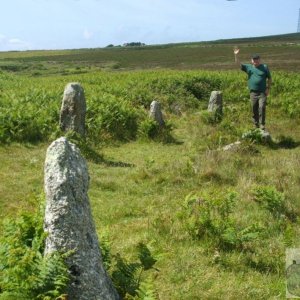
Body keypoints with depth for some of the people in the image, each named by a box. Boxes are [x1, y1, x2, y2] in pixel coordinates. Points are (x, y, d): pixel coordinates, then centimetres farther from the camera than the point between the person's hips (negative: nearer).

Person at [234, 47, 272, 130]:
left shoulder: (264, 67, 4)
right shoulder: (248, 67, 8)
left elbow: (269, 78, 8)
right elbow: (239, 64, 0)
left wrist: (268, 88, -2)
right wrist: (236, 55, -14)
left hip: (262, 92, -2)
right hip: (253, 93, 3)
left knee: (262, 107, -17)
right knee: (254, 110, 7)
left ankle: (262, 124, -11)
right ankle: (256, 125, 19)